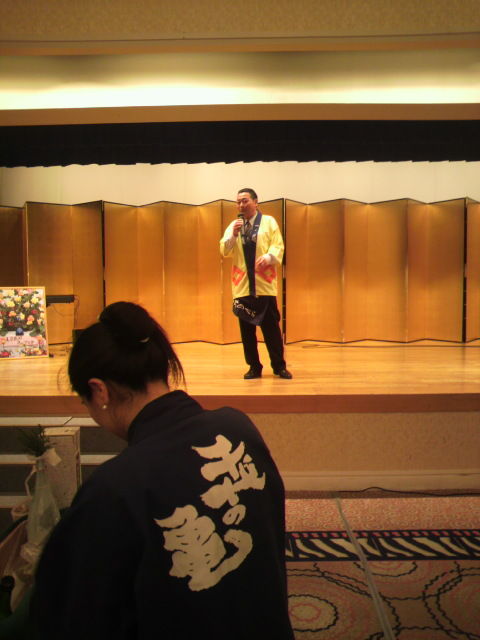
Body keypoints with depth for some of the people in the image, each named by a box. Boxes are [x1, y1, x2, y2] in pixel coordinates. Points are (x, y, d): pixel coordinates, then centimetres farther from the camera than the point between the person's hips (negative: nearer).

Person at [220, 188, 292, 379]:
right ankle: (254, 367, 17)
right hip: (242, 285, 3)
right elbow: (224, 251, 3)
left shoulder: (269, 221, 5)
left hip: (264, 284, -2)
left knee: (272, 327, 1)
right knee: (246, 329, 6)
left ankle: (279, 366, 13)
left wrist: (268, 257, -22)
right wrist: (233, 234, -13)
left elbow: (278, 246, -3)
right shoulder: (233, 225, 12)